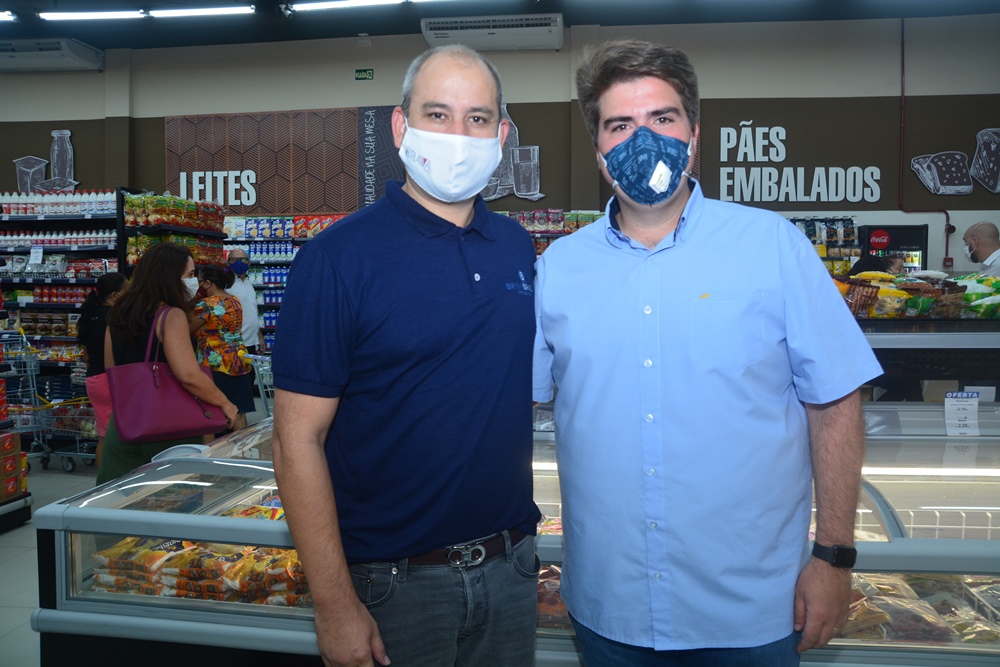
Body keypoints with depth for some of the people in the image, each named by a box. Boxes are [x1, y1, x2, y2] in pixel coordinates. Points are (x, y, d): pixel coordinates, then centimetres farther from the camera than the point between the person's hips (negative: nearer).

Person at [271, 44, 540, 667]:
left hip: (511, 566, 5)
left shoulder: (517, 246, 3)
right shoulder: (339, 255, -14)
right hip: (395, 578, -5)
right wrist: (335, 605, -15)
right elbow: (298, 441, -14)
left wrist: (520, 540, 7)